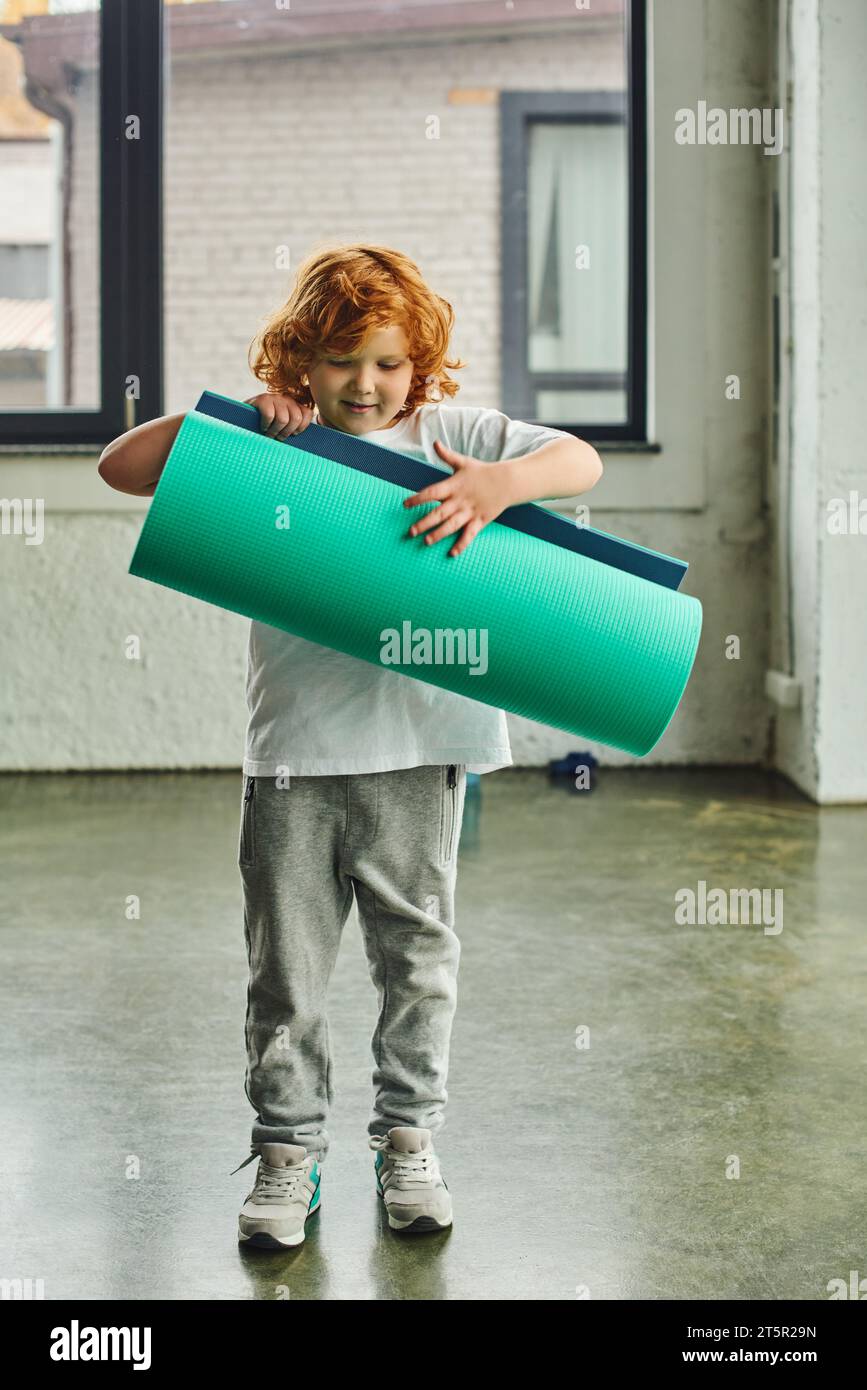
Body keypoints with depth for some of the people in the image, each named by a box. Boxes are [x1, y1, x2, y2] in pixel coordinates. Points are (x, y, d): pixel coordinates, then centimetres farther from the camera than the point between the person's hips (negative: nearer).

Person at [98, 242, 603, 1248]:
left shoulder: (450, 437, 5)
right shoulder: (263, 448, 5)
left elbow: (580, 460, -1)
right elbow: (121, 468, 2)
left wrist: (502, 483, -21)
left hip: (418, 747, 0)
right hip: (291, 751, 0)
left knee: (418, 955, 10)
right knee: (285, 966, 6)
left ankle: (409, 1143, 26)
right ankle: (288, 1154, 20)